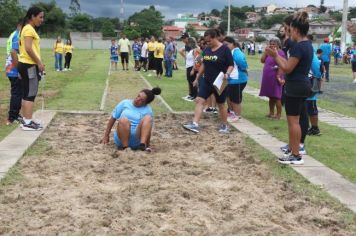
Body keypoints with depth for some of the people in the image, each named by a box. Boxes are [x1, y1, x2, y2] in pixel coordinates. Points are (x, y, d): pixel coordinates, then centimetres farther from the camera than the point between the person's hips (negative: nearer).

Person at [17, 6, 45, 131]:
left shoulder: (28, 28, 18)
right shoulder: (29, 29, -13)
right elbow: (28, 48, -22)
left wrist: (38, 63, 14)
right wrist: (39, 62, -17)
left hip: (25, 64, 10)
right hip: (29, 65, -10)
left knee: (26, 94, 12)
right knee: (30, 94, -7)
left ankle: (26, 120, 16)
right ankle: (28, 123, -5)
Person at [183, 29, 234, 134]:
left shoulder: (225, 49, -11)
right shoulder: (207, 50, 7)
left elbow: (231, 65, -9)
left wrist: (227, 74, -28)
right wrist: (197, 77, 17)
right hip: (206, 81, 5)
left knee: (221, 104, 7)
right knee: (199, 100, -8)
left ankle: (225, 126, 24)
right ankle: (195, 124, -13)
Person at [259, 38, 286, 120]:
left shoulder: (280, 53, -12)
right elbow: (262, 60, 12)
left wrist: (279, 77, -25)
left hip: (275, 78, -9)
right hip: (268, 79, 9)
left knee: (276, 97, -4)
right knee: (271, 97, 15)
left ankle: (278, 115, 1)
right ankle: (271, 113, 24)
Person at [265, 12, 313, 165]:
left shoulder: (299, 46, -19)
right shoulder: (307, 45, 12)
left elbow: (287, 69, -19)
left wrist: (275, 56, -8)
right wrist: (277, 55, 15)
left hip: (295, 87, -10)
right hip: (302, 86, 10)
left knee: (293, 120, -4)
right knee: (295, 120, 16)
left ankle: (296, 156, 1)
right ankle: (295, 150, 23)